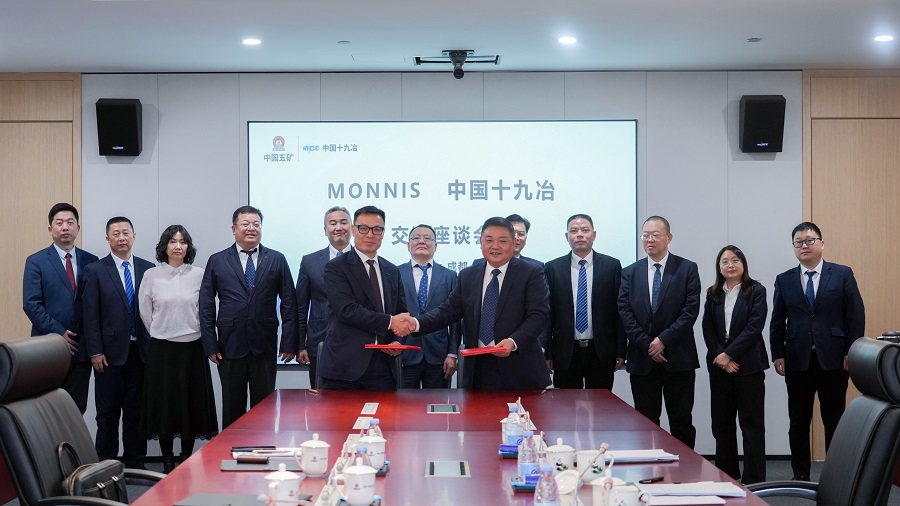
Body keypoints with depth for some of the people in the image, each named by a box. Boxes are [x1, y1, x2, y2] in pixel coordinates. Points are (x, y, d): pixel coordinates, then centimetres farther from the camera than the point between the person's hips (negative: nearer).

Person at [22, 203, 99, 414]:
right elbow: (31, 305, -7)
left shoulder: (90, 261, 8)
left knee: (77, 408, 6)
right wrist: (58, 333, -12)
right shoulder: (36, 261, -1)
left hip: (81, 347, 3)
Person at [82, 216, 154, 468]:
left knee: (136, 410, 7)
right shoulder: (95, 270, -1)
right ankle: (106, 464, 11)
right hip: (110, 352, -2)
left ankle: (135, 463, 15)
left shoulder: (148, 269, 7)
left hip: (140, 351, 2)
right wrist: (95, 352, -8)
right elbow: (91, 315, -3)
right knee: (108, 412, 4)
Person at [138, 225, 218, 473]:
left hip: (192, 347, 1)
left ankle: (187, 460, 15)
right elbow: (145, 312, 7)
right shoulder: (151, 276, 0)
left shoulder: (198, 275, 0)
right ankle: (167, 461, 12)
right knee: (164, 403, 2)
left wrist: (192, 331, 6)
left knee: (191, 403, 5)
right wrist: (161, 332, 10)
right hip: (162, 349, 0)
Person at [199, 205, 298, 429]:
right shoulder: (217, 261, 6)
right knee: (232, 409, 7)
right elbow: (206, 307, 5)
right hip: (230, 346, 0)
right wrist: (210, 345, -2)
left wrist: (289, 343, -2)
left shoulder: (277, 260, 6)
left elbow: (289, 304, 5)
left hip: (265, 347, 0)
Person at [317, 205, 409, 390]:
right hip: (345, 366, -4)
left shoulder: (392, 271, 16)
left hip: (383, 367, 4)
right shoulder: (336, 268, -1)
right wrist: (389, 322, -16)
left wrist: (398, 342, -3)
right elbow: (347, 310, -13)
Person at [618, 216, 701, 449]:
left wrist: (663, 340, -13)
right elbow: (625, 312, 0)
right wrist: (647, 345, -10)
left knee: (682, 421, 2)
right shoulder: (630, 272, 8)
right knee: (646, 421, 6)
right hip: (642, 360, 2)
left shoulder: (687, 269, 1)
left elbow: (691, 310, -7)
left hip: (678, 359, -2)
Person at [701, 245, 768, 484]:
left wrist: (729, 354, -15)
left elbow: (754, 327, -11)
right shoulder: (713, 294, 10)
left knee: (752, 425, -1)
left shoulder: (756, 291, -2)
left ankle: (754, 480, 4)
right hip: (719, 366, 4)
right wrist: (721, 358, -9)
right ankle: (726, 475, 19)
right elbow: (708, 330, 4)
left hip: (749, 366, -4)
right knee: (721, 423, 8)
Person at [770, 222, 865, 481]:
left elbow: (856, 315, 0)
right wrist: (778, 355, 1)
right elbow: (777, 321, 9)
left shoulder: (843, 274, 2)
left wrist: (851, 352, -6)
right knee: (798, 423, 6)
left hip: (833, 360, -2)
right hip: (797, 361, 2)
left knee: (834, 421, 5)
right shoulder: (784, 280, 8)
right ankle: (801, 476, 14)